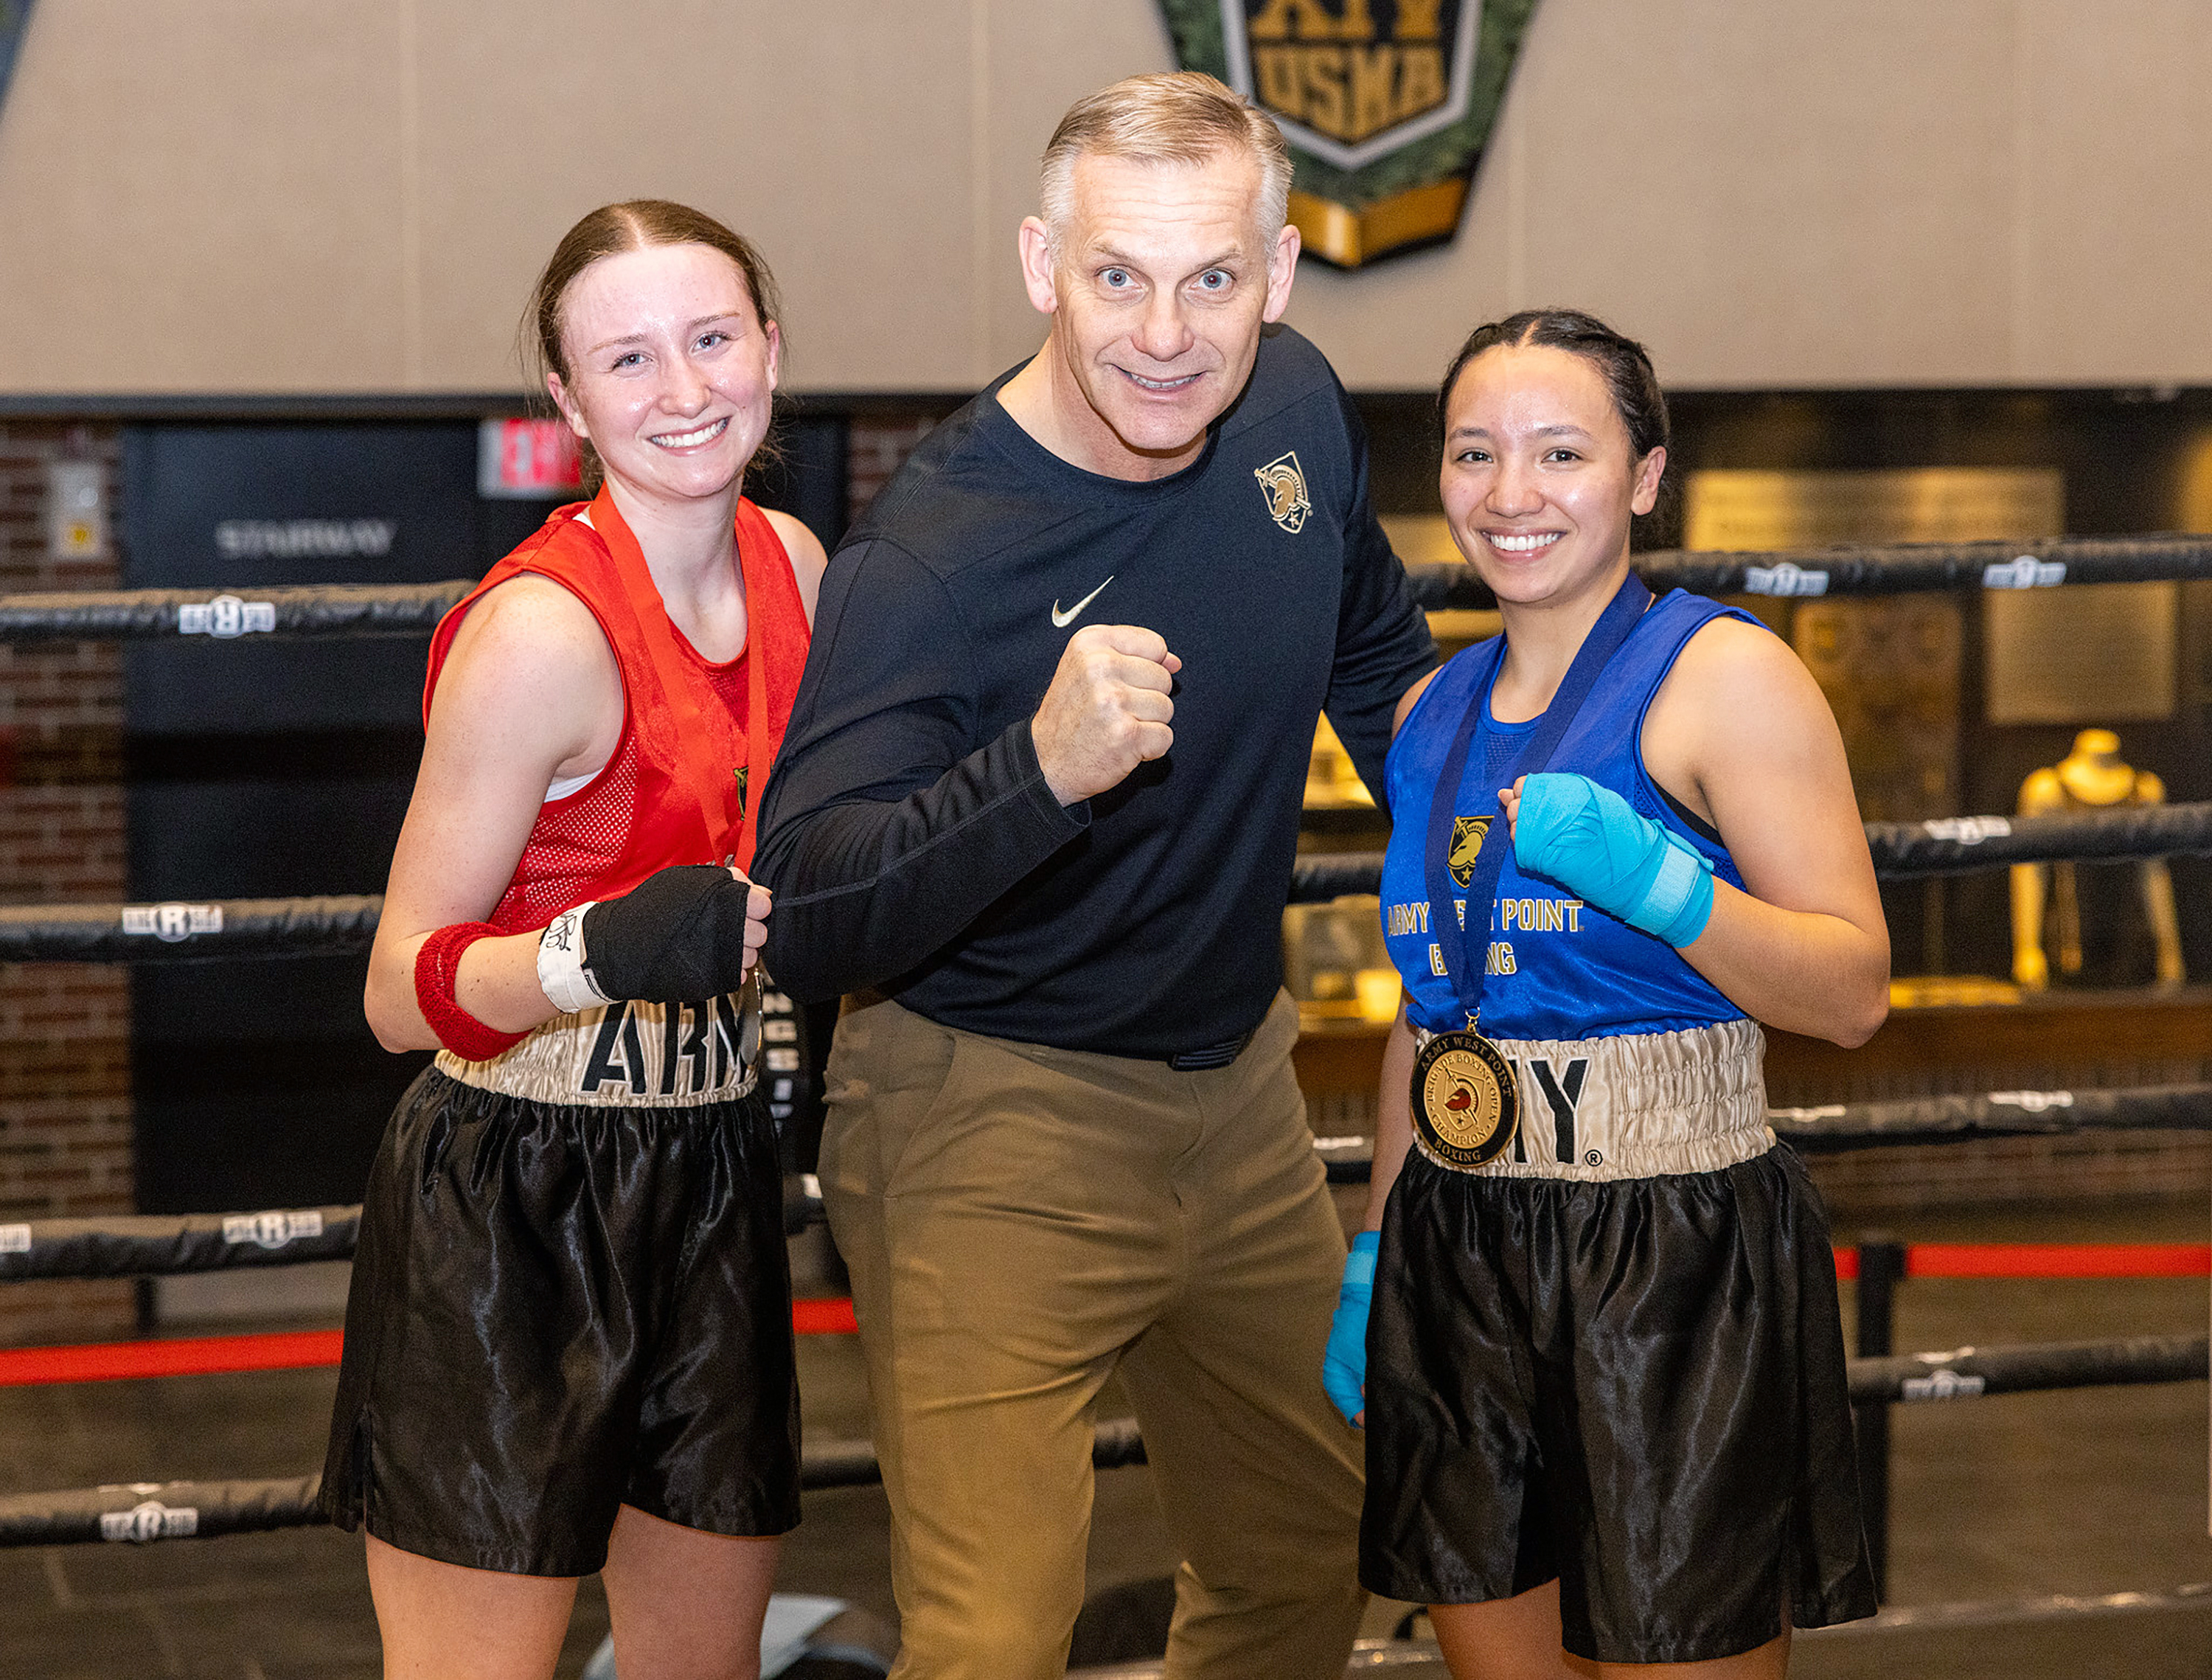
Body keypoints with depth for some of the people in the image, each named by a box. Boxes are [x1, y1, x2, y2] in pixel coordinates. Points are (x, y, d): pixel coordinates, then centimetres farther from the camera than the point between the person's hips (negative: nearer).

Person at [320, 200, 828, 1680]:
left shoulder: (791, 562, 4)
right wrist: (606, 951, -32)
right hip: (507, 1218, -7)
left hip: (711, 1184, 7)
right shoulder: (540, 630, -19)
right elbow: (403, 994, -17)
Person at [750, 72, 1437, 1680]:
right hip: (995, 1135, -7)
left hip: (1238, 1094, 7)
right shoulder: (929, 554, -25)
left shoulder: (1296, 411, -4)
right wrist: (1042, 769, -47)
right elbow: (807, 921, -33)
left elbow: (1380, 662, 17)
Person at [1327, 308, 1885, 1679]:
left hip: (1677, 1260, -6)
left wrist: (1653, 882, -25)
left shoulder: (1721, 675, -7)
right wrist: (1370, 1257, 19)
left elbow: (1856, 992, -10)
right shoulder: (1438, 712, 13)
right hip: (1459, 1267, 6)